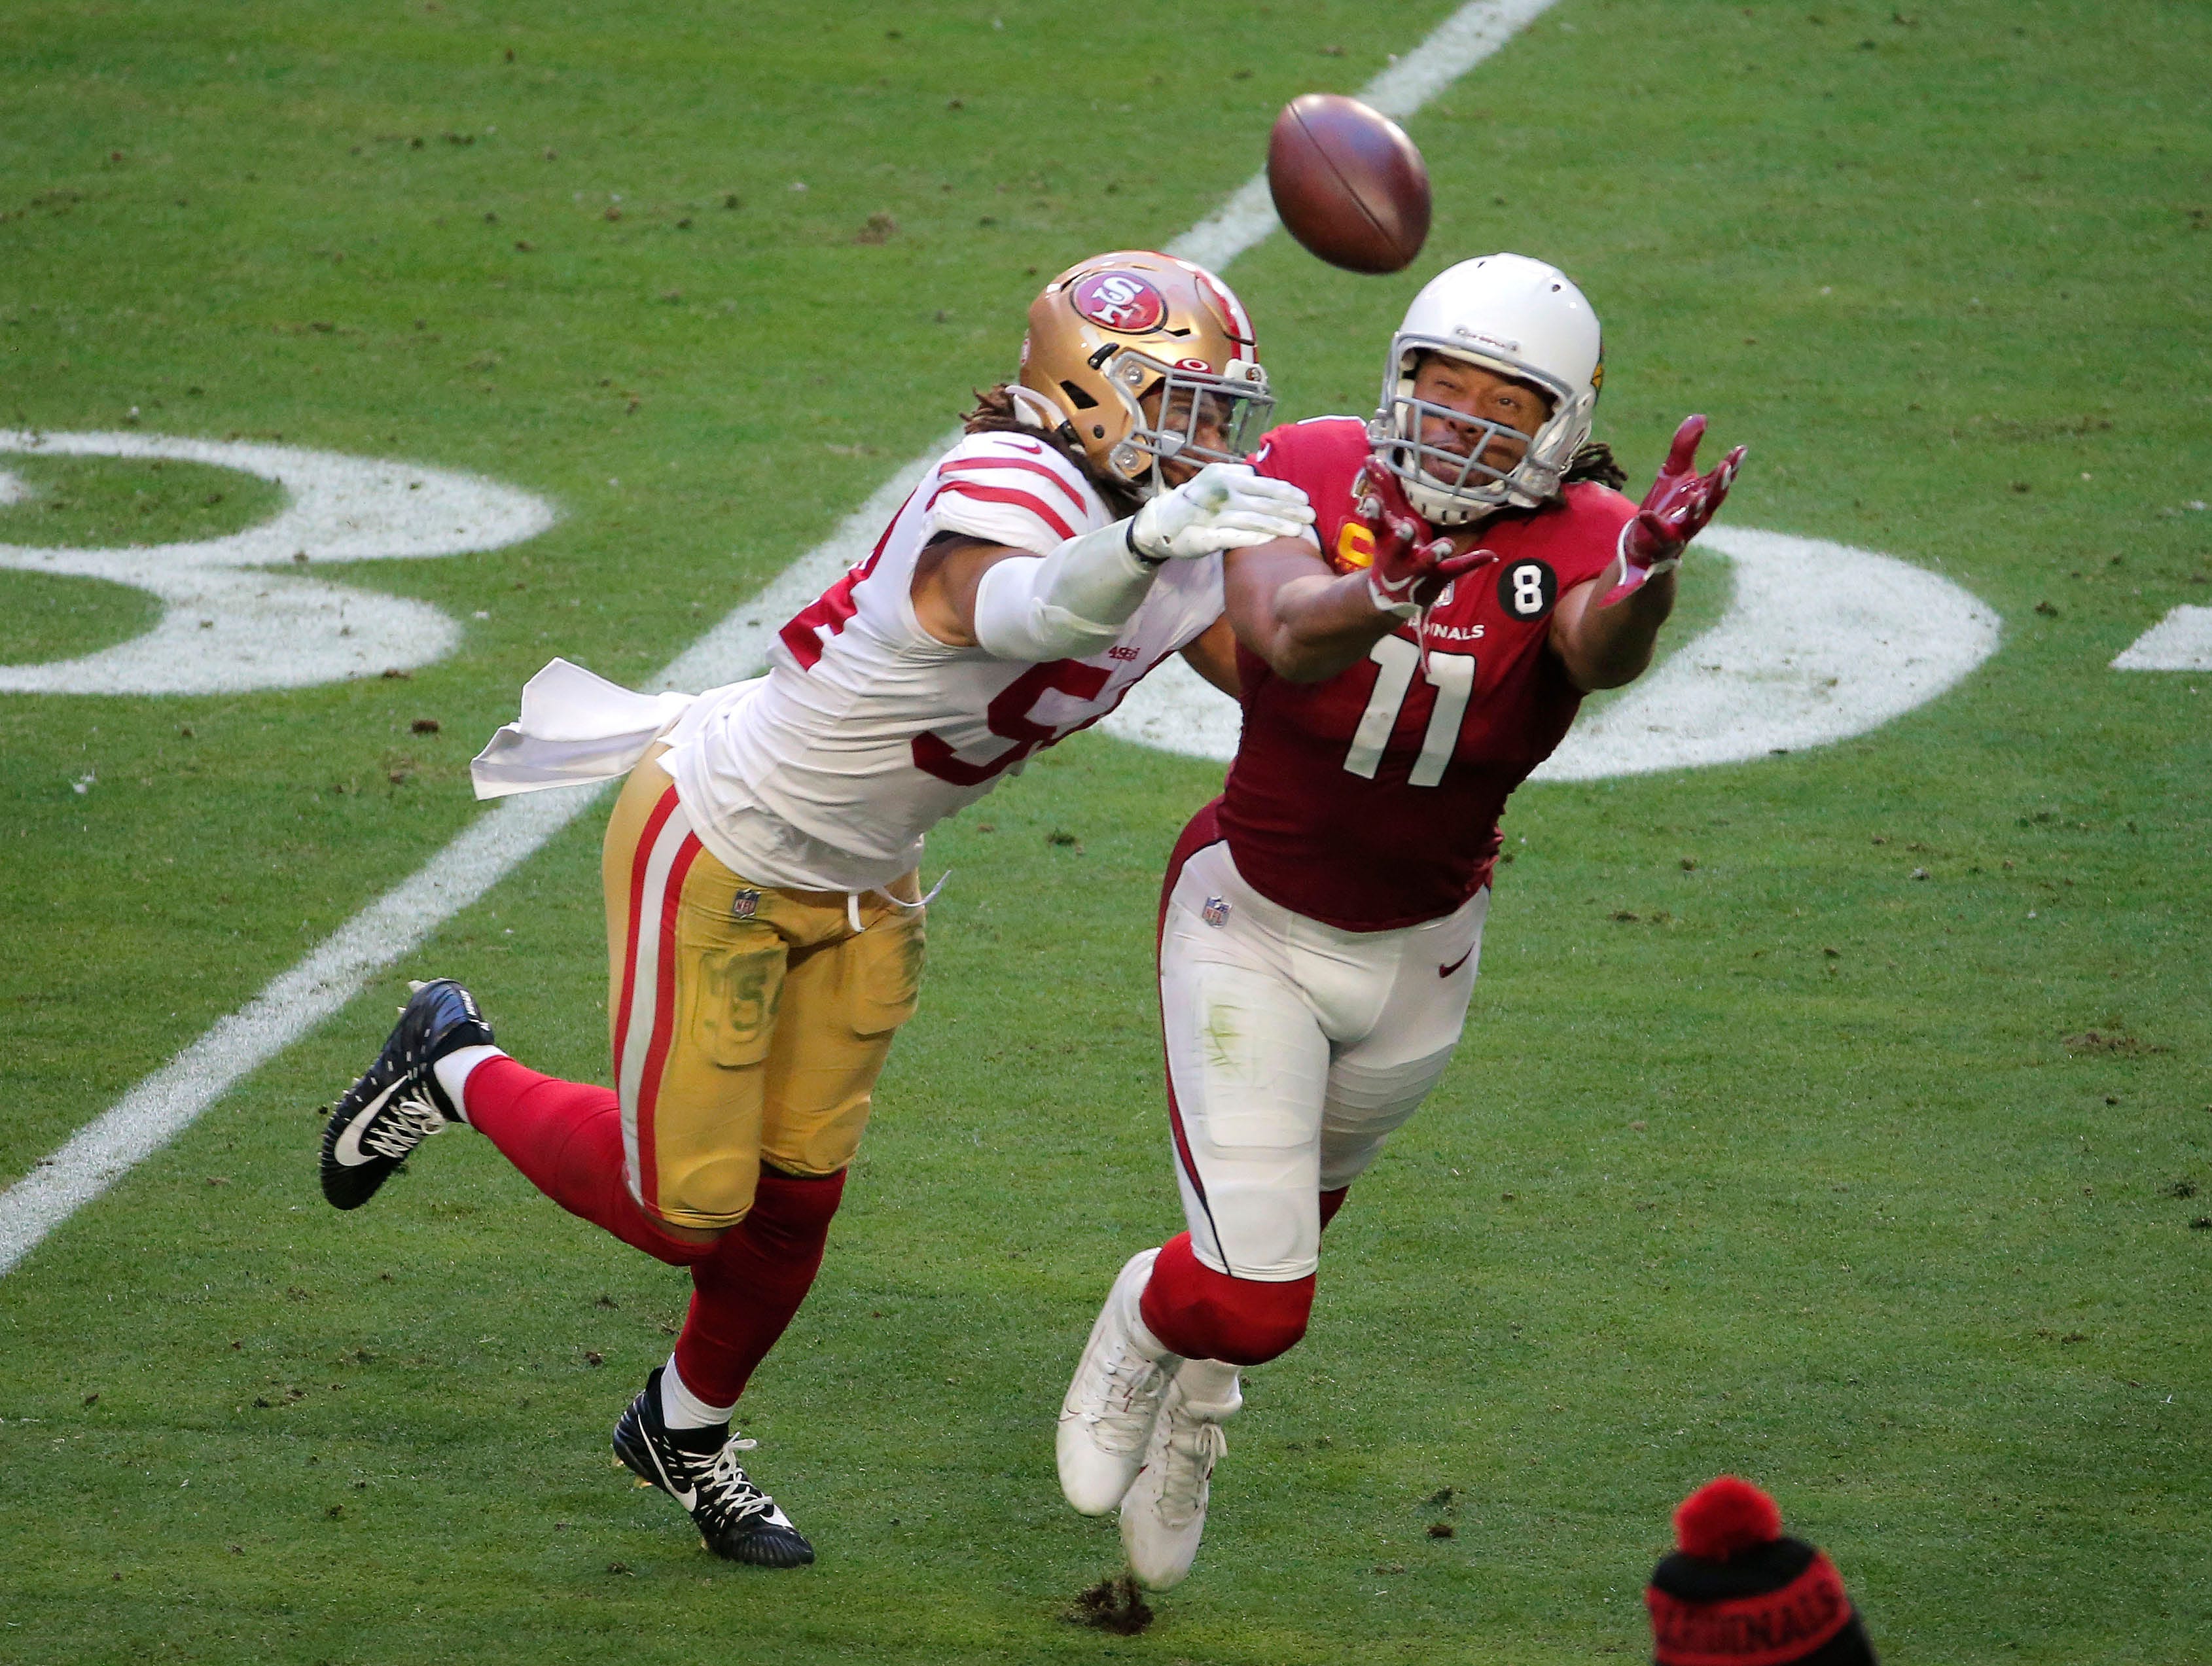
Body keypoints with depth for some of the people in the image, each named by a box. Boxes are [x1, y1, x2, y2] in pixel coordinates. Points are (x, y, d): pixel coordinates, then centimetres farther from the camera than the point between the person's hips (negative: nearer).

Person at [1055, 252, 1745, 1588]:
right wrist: (1375, 602, -66)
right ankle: (1148, 1325, 30)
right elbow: (1283, 638, -42)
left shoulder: (1575, 542, -21)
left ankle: (1195, 1399, 59)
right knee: (1254, 1302, -8)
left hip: (1417, 960, 3)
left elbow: (1604, 652, -45)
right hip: (1253, 930, -2)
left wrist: (1650, 571, -69)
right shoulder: (1315, 476, -22)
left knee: (1290, 1213, 27)